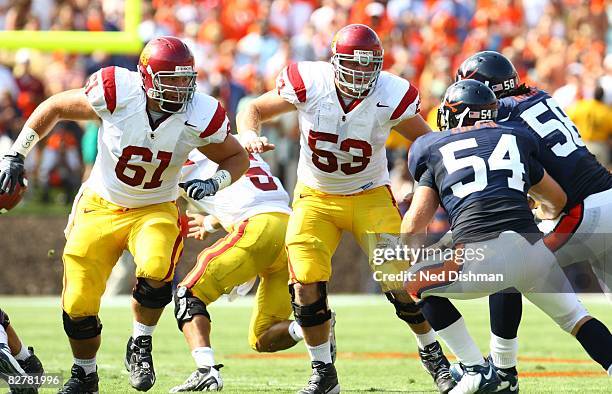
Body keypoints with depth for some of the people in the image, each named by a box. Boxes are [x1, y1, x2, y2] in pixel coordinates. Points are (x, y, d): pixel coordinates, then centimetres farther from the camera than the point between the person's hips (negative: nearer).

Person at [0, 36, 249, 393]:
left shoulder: (200, 116, -18)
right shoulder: (118, 93, -23)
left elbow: (237, 157, 1)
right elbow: (55, 108, -6)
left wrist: (214, 184, -19)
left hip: (155, 210, 0)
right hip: (100, 208, 0)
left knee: (155, 272, -32)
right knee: (78, 307, -2)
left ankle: (141, 345, -4)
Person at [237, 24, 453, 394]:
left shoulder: (391, 96, -18)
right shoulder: (308, 83, -18)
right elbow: (254, 109, -5)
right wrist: (250, 135, -26)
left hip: (370, 196, -1)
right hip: (315, 197, 1)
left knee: (402, 283, -10)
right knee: (307, 284, -13)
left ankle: (434, 356, 16)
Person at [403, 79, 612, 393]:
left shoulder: (436, 150, 18)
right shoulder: (515, 140, 24)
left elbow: (414, 227, 15)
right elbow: (557, 200, 38)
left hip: (478, 258, -3)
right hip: (530, 249, 3)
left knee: (415, 283, 22)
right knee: (575, 318, 21)